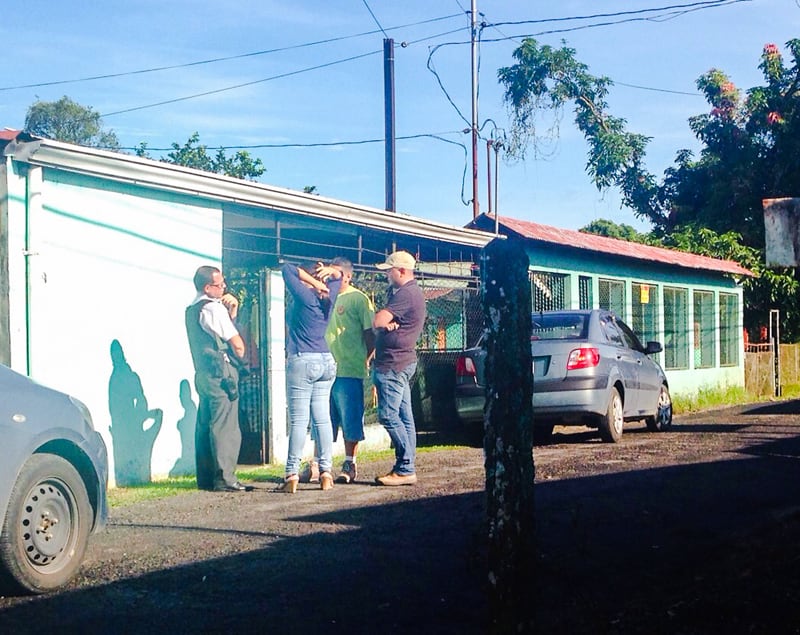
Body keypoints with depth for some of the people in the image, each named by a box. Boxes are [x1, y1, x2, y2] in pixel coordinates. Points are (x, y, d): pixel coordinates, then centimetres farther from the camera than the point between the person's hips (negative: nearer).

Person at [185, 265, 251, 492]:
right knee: (225, 426, -8)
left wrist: (231, 312, 10)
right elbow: (237, 345, -11)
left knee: (205, 426, 10)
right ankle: (224, 479, -9)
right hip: (221, 372, -9)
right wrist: (239, 354, 10)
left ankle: (206, 478, 14)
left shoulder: (192, 310, 16)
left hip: (202, 372, 9)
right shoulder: (214, 308, -12)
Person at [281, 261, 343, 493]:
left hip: (302, 362, -6)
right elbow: (338, 275, 26)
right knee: (322, 418, 7)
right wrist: (329, 272, 5)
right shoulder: (328, 297, 9)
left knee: (299, 420, -7)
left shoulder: (304, 296, -8)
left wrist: (313, 281, -3)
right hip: (326, 362, 6)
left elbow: (287, 269, -4)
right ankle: (326, 471, 4)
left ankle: (292, 475, -7)